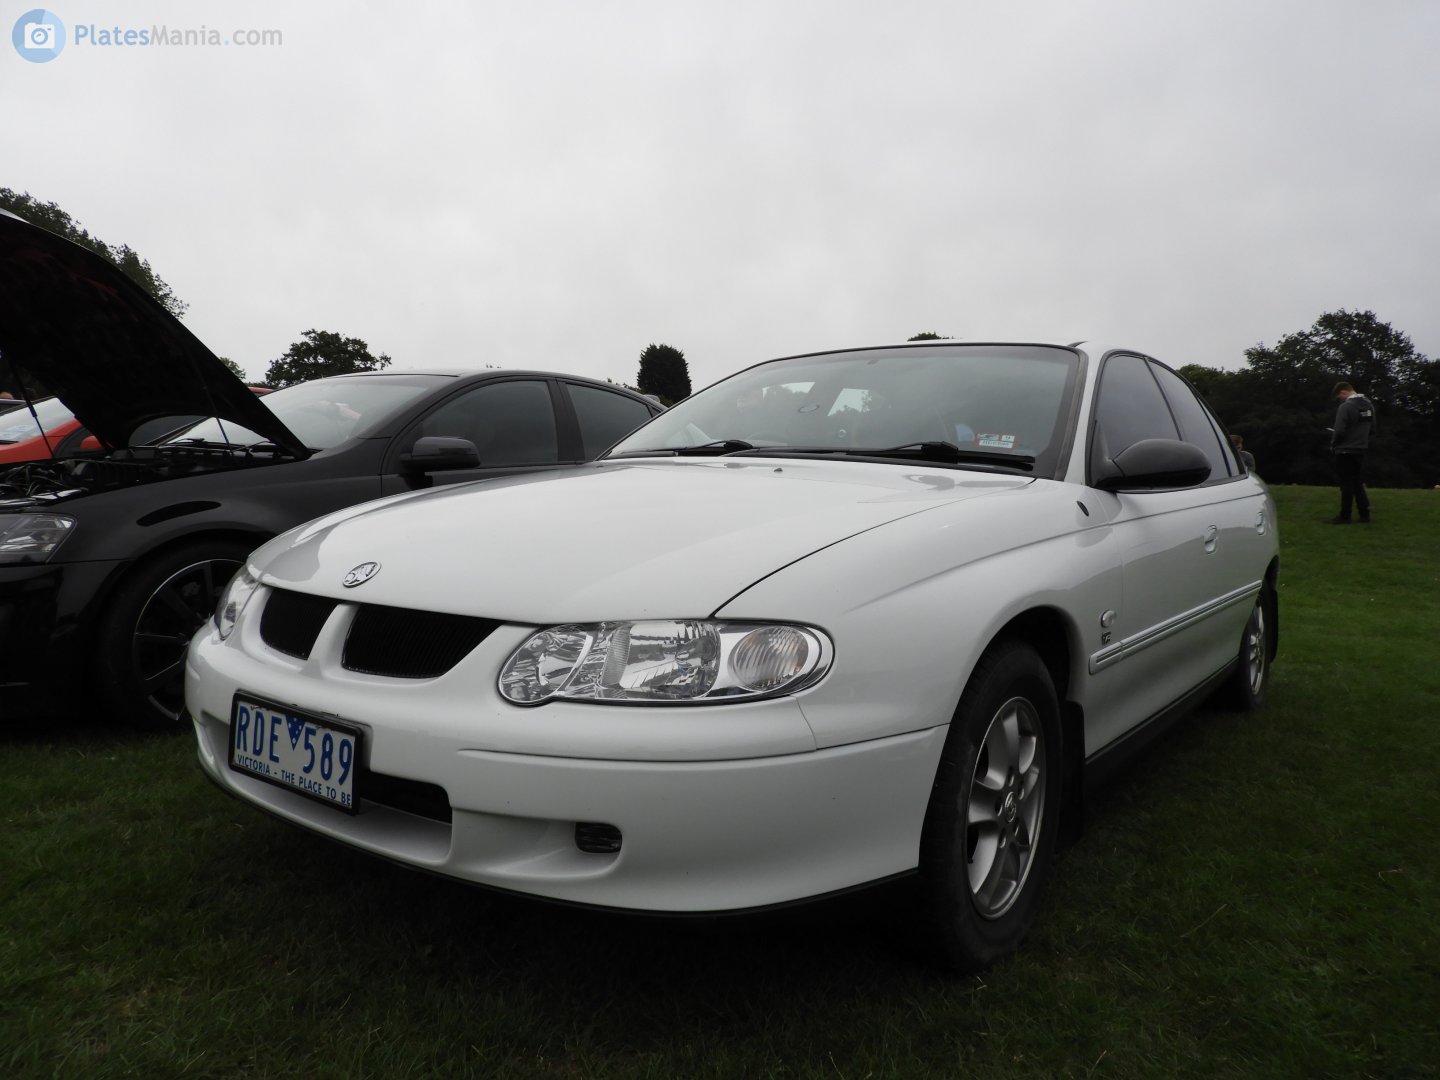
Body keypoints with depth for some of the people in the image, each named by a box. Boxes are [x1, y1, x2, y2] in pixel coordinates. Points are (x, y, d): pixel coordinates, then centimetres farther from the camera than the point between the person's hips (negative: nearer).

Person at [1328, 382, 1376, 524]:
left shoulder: (1345, 407, -18)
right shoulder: (1369, 405, 9)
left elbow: (1339, 431, -20)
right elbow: (1372, 430, 14)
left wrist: (1333, 445, -4)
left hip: (1345, 451, -7)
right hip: (1361, 450, 7)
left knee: (1347, 484, -1)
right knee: (1358, 483, 13)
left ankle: (1345, 516, 4)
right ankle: (1364, 515, 14)